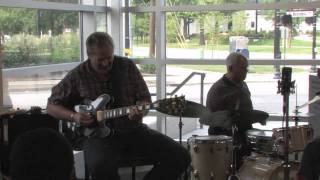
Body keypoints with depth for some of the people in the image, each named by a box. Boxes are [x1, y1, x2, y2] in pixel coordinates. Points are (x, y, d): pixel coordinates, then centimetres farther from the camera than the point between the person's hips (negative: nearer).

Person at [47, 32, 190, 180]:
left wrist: (140, 111, -17)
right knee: (100, 166, -39)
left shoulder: (127, 66, 3)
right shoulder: (78, 75, -1)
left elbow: (144, 98, 7)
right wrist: (74, 116, -11)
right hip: (98, 133, -3)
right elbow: (52, 106, 8)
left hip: (132, 129, 3)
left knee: (180, 156, -14)